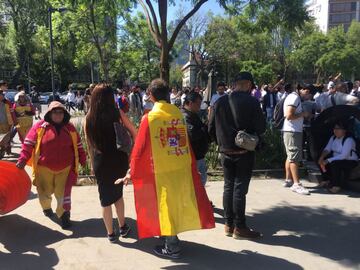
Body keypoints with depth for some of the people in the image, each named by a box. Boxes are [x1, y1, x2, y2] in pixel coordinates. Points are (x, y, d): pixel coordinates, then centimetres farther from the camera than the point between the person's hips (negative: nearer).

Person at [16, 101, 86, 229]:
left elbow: (78, 145, 11)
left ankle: (64, 215, 10)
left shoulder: (70, 128, 3)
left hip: (65, 167, 1)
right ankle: (46, 207, 44)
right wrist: (23, 159, -13)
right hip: (44, 167, 0)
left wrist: (83, 160, 11)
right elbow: (28, 144, -6)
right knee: (45, 191, 14)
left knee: (63, 192, -2)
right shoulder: (40, 126, -6)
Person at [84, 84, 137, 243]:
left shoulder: (89, 118, -4)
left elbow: (90, 144, 0)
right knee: (118, 194, 23)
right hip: (119, 159, 1)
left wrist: (93, 163, 10)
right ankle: (123, 227, 32)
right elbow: (134, 133, -6)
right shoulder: (117, 113, -7)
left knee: (105, 198, 14)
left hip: (101, 161, 0)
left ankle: (111, 234, 23)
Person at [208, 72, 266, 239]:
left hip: (226, 152, 4)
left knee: (228, 186, 13)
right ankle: (239, 227, 9)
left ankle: (228, 224, 20)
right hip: (244, 152, -4)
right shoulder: (251, 102, -12)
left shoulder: (220, 102, 1)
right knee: (240, 188, 1)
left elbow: (211, 128, 3)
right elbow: (261, 127, -10)